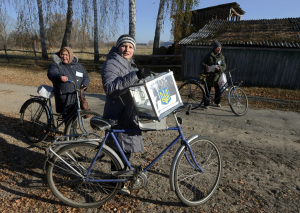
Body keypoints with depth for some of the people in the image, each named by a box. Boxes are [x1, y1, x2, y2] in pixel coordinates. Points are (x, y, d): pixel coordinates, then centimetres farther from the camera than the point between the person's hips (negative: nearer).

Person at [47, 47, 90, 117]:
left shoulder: (78, 65, 18)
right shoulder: (55, 65, 5)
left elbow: (86, 76, 20)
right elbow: (51, 73, -14)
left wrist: (84, 85, -1)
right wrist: (60, 76, -38)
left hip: (78, 98, 3)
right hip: (65, 100, -3)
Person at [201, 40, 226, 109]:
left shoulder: (221, 56, 6)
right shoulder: (209, 55, -2)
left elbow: (224, 66, 2)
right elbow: (202, 63, -3)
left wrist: (219, 68, -20)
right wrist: (206, 67, -24)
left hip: (217, 75, 3)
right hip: (209, 75, -3)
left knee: (218, 90, 9)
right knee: (207, 90, 3)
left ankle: (217, 102, 30)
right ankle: (206, 104, 16)